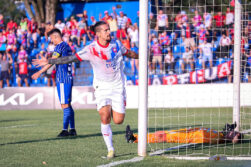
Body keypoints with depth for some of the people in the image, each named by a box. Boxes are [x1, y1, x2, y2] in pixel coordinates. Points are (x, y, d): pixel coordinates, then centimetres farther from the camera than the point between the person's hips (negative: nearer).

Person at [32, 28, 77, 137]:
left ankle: (65, 130, -9)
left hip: (62, 79, -9)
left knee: (65, 105, -9)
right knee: (68, 105, 11)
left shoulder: (60, 46, -10)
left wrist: (39, 73, -18)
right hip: (69, 78, 9)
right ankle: (72, 129, 13)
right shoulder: (67, 46, 16)